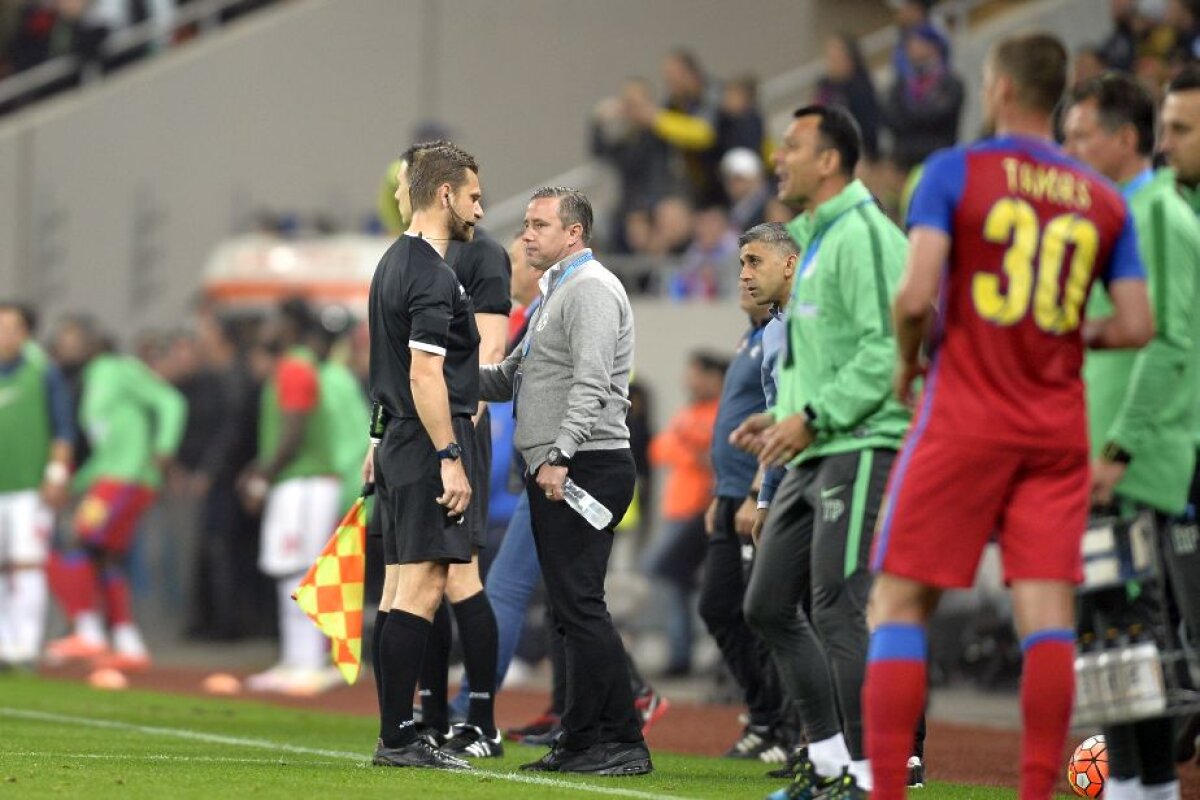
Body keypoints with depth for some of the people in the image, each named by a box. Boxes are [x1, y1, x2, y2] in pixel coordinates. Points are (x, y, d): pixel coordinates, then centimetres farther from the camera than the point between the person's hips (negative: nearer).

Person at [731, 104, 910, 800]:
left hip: (859, 450, -11)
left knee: (837, 613, -13)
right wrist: (783, 416, 16)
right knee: (769, 606, 11)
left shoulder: (863, 236, -13)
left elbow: (887, 347, -21)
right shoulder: (818, 241, 20)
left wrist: (813, 417, -19)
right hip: (813, 455, 11)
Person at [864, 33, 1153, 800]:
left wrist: (907, 359, 5)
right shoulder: (1105, 200, 7)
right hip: (1058, 427, 3)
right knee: (1048, 611, 0)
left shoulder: (955, 171, -4)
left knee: (900, 603, 1)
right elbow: (1136, 326, 4)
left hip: (965, 419, -3)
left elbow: (916, 295, -14)